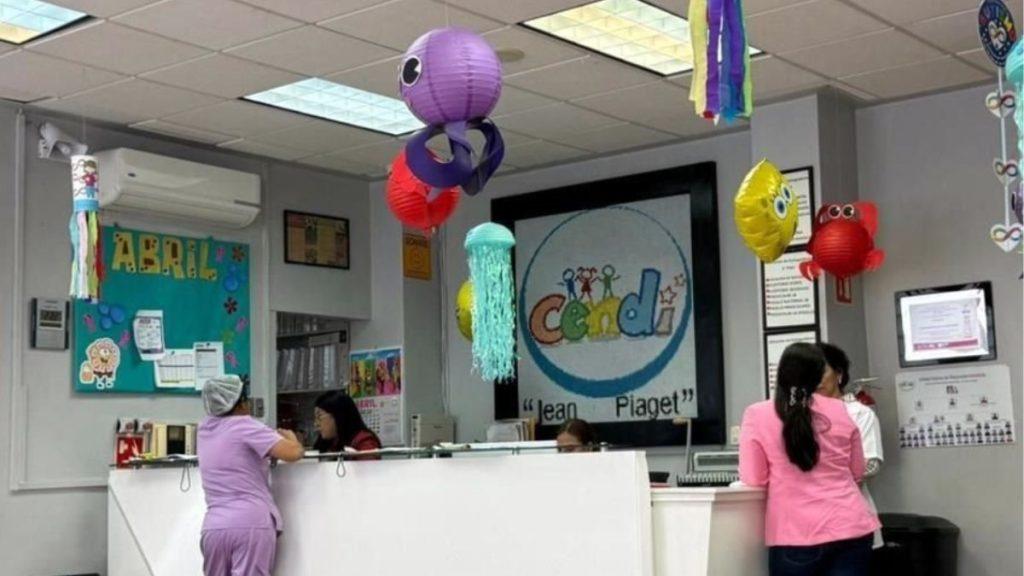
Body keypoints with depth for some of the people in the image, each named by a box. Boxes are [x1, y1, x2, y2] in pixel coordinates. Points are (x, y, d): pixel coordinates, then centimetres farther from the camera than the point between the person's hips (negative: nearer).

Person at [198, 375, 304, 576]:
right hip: (251, 524, -6)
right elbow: (293, 453, -12)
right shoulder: (245, 426, -3)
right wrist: (290, 437, 10)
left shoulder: (205, 428, 16)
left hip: (213, 527, 6)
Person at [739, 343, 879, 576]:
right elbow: (857, 472, 16)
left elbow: (753, 480, -2)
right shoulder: (840, 411, 5)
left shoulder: (757, 415, -5)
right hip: (850, 529, 3)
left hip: (796, 536, -3)